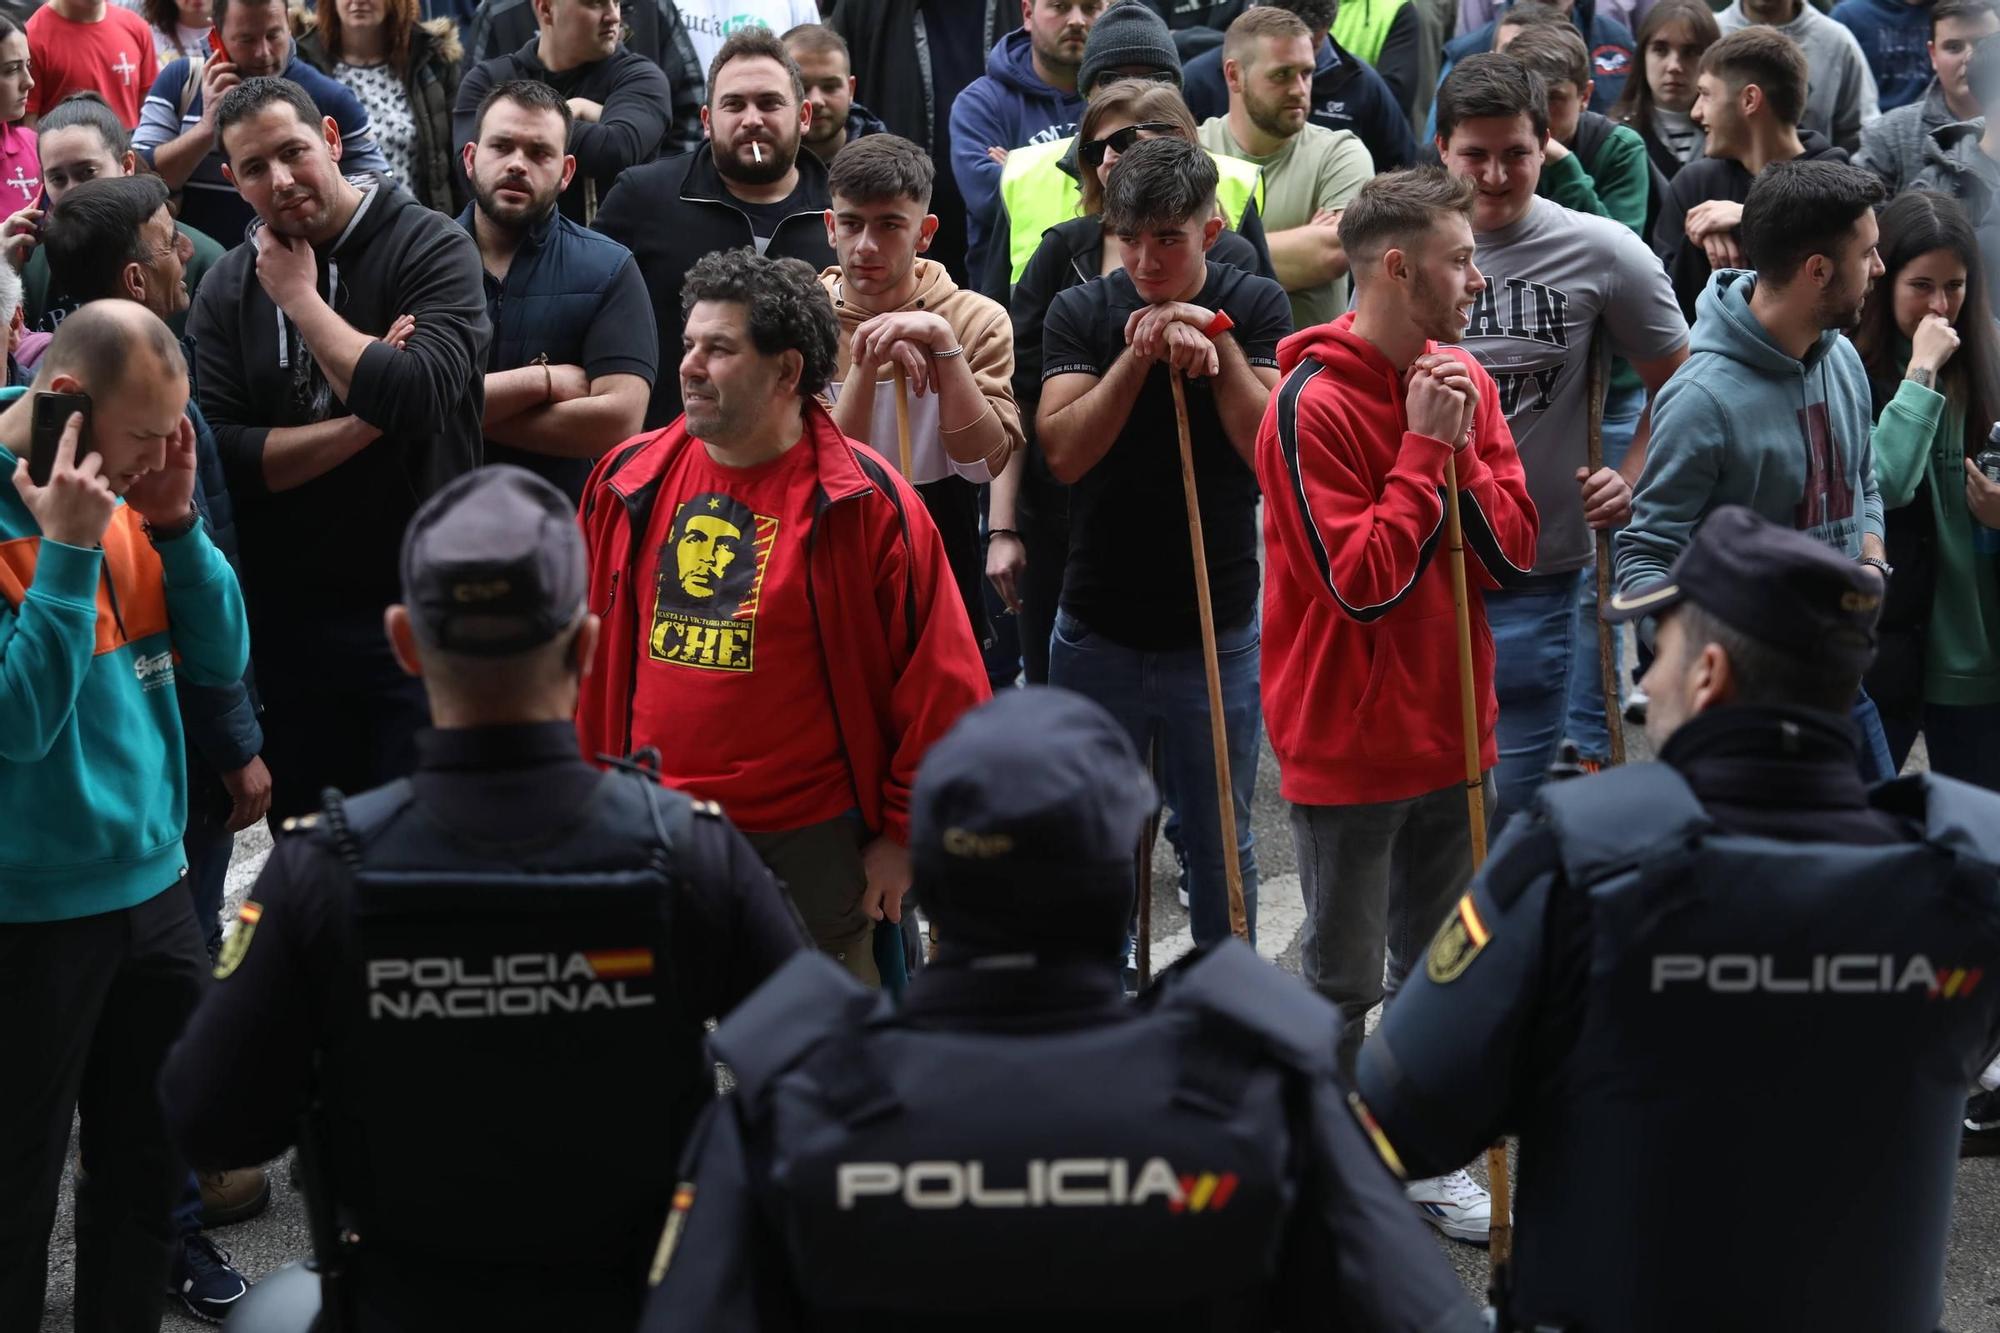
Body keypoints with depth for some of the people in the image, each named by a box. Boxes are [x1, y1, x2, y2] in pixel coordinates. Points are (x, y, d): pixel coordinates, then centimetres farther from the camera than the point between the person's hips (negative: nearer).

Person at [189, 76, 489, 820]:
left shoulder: (431, 248, -8)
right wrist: (363, 422, -16)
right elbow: (224, 459, -7)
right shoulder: (228, 290, 3)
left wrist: (301, 297, -13)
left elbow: (419, 397, -24)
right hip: (289, 617, 4)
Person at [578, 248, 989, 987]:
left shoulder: (865, 503, -10)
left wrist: (904, 834, -6)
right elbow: (590, 657, 13)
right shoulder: (629, 482, 3)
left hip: (811, 843, -4)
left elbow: (943, 684, -8)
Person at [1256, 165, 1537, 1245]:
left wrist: (1462, 448, -14)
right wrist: (1424, 446, -21)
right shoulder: (1314, 404, -18)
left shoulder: (1463, 382, 5)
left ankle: (1429, 1158, 31)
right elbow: (1363, 580, -23)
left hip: (1451, 730, 7)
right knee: (1345, 984, 6)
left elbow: (1512, 555, 0)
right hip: (1349, 744, -7)